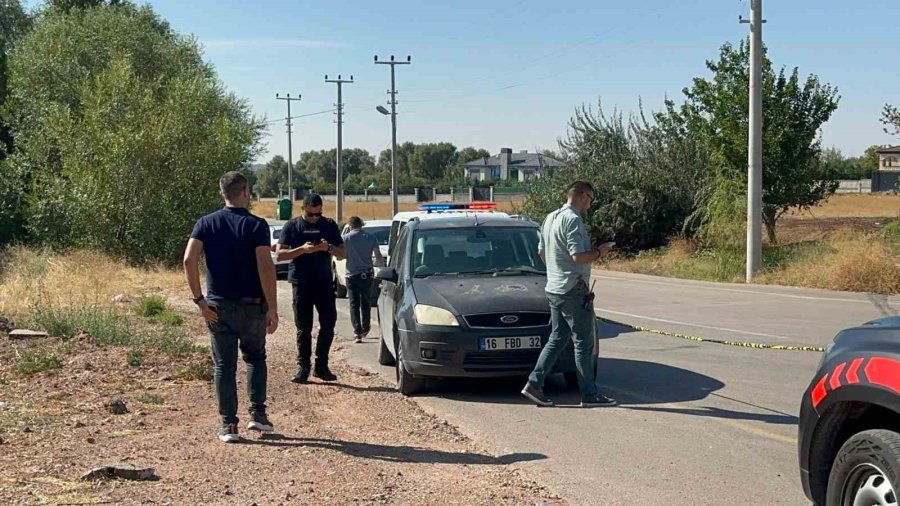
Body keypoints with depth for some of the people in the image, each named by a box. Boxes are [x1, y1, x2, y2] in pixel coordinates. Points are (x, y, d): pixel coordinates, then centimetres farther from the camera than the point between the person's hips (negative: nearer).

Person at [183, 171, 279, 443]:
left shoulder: (206, 223, 3)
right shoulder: (256, 225, -7)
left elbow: (189, 260, -9)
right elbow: (265, 266, -16)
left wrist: (200, 300, -5)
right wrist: (272, 308, -13)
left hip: (218, 307, 2)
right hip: (251, 306, -2)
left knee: (224, 366, 8)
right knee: (255, 358, 19)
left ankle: (229, 425, 8)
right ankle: (257, 414, 12)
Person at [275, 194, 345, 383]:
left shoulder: (329, 225, 8)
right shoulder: (292, 226, 2)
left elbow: (342, 253, 9)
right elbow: (279, 254, -5)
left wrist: (329, 248, -13)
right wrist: (302, 249, -20)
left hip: (325, 282, 2)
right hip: (301, 284, -2)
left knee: (328, 323, -3)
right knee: (303, 328, 2)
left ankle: (321, 366, 8)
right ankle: (303, 368, 8)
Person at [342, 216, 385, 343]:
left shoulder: (346, 238, -4)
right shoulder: (370, 238, 2)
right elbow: (379, 256, 2)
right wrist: (381, 266, 19)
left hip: (352, 275, -2)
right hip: (366, 274, 2)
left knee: (354, 304, -1)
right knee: (366, 303, 15)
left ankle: (357, 332, -10)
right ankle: (365, 330, 25)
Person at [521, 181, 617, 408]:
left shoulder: (550, 218, 14)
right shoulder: (572, 219, -16)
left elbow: (542, 252, 21)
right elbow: (578, 256, -23)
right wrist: (599, 252, -8)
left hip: (554, 287, 9)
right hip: (573, 289, -9)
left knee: (557, 338, 14)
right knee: (584, 342, -1)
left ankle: (534, 384, 9)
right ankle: (590, 394, 4)